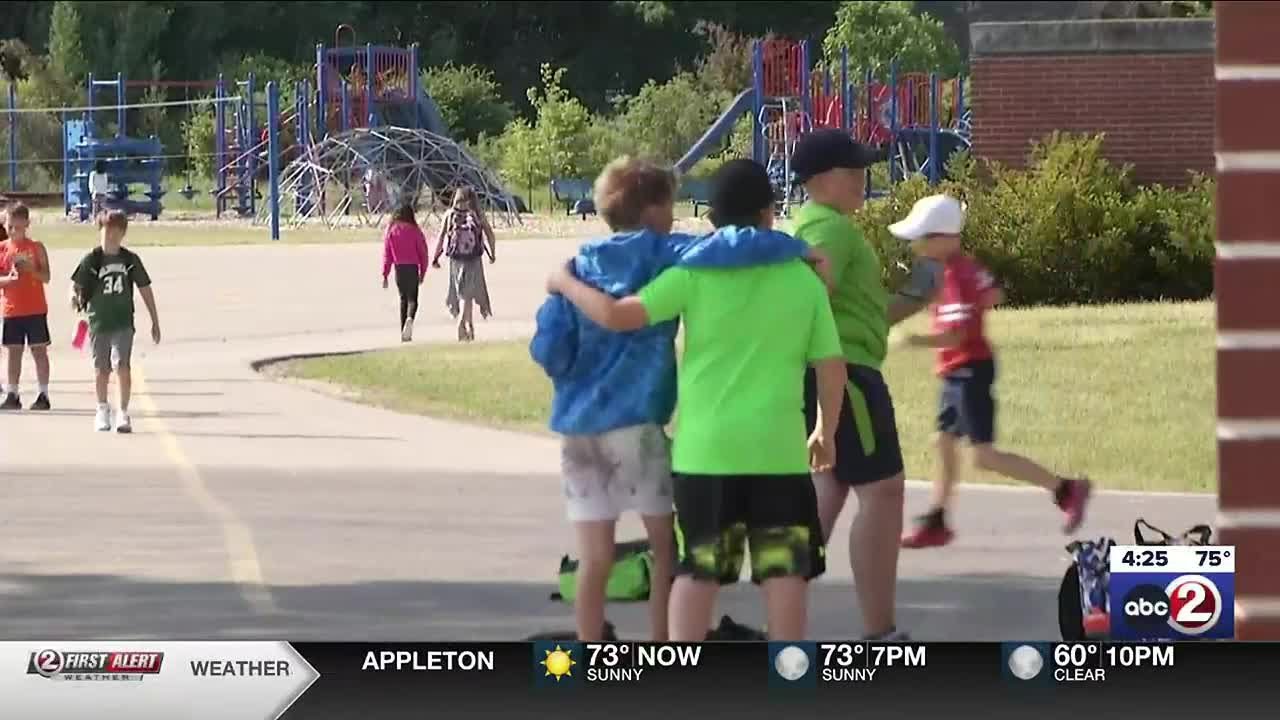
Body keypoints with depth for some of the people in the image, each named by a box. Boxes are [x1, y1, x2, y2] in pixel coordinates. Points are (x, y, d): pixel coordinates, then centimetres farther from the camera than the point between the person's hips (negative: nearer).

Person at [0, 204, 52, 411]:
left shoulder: (36, 248, -2)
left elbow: (46, 277, -4)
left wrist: (31, 269, -21)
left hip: (35, 309, -2)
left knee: (39, 350, 1)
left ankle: (43, 394, 4)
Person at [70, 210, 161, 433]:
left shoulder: (130, 260, 1)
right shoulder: (91, 260, -3)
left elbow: (145, 289, 8)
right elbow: (76, 285, 1)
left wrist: (155, 322, 10)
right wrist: (75, 297, -24)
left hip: (123, 322, -1)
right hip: (99, 321, 1)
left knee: (123, 365, -14)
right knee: (101, 369, 10)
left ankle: (123, 412, -6)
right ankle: (102, 409, 31)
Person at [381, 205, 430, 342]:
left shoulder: (391, 230, 2)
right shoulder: (414, 230, -4)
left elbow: (387, 253, 1)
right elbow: (423, 252, -1)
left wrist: (385, 275, 4)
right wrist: (422, 273, 9)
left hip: (398, 268, 2)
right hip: (412, 267, -2)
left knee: (403, 299, 14)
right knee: (412, 298, 3)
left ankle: (404, 333, 14)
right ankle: (410, 318, -30)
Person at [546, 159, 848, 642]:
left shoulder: (694, 274, -4)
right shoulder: (803, 281, 2)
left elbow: (617, 316, -9)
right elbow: (831, 369, 4)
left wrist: (566, 284, 8)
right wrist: (826, 432, 20)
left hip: (705, 447, 0)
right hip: (778, 448, 0)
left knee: (696, 568, 7)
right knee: (784, 567, 5)